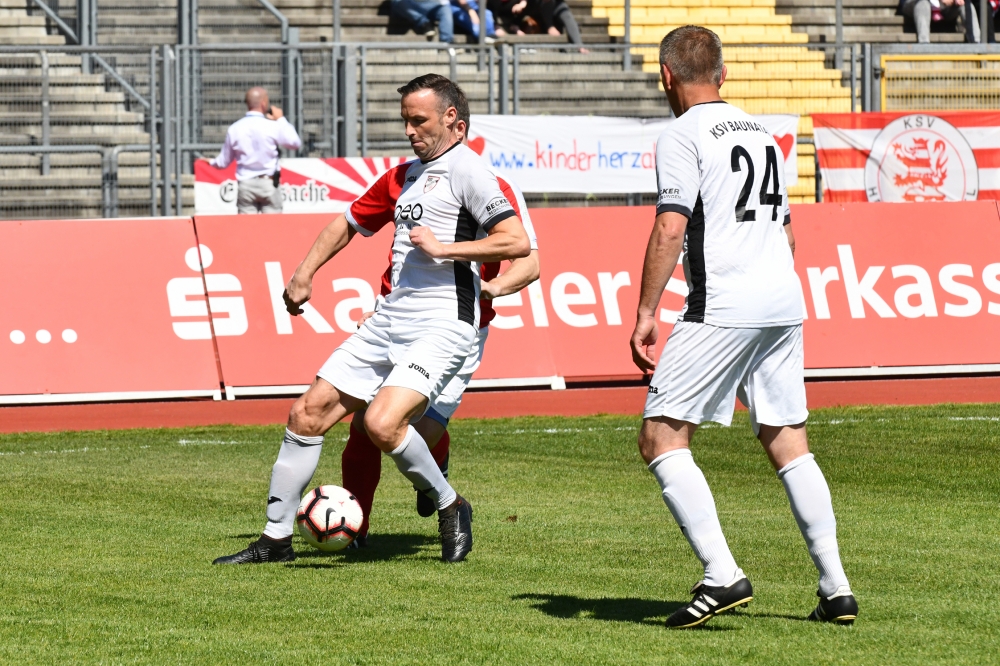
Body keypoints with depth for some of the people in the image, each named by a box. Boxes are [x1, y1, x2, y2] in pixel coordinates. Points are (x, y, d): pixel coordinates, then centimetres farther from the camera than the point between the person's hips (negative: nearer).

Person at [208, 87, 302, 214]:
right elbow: (296, 143, 5)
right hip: (268, 184, -2)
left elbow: (223, 162, 9)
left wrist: (211, 162, 33)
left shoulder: (234, 129, 0)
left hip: (245, 185, 2)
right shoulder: (273, 126, -9)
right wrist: (281, 119, 14)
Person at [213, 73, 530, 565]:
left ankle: (451, 509, -1)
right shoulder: (403, 177, 20)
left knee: (382, 424, -26)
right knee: (307, 415, 3)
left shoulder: (465, 170, -6)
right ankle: (276, 538, 13)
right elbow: (350, 223, 34)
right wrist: (304, 274, 23)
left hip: (440, 326, -8)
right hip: (388, 322, 8)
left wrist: (443, 248, -17)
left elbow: (517, 242, -17)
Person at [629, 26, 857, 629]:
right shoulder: (760, 133, 20)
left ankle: (723, 575, -18)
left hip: (722, 308, -8)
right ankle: (836, 588, 8)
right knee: (788, 442, 13)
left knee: (662, 438, -5)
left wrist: (645, 315, -12)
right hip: (785, 306, 8)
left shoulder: (683, 137, -4)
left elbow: (670, 229, -14)